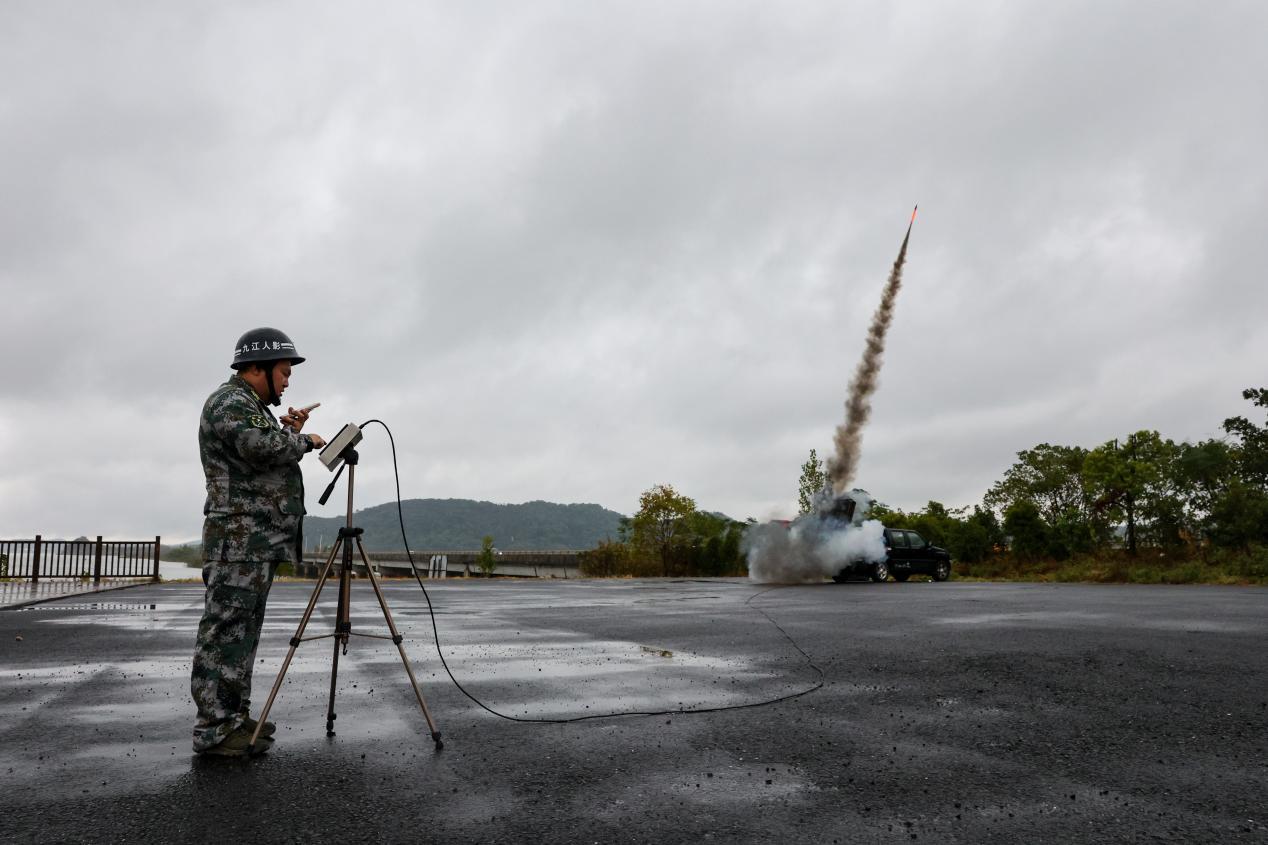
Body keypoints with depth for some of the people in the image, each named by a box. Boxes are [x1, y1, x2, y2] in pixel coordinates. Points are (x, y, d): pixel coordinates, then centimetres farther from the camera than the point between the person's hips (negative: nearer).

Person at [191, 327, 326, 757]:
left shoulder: (250, 405, 25)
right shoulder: (229, 401, -9)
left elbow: (269, 461, 25)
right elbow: (263, 447, -25)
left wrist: (288, 432, 12)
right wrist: (303, 440, -8)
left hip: (260, 539, 11)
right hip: (239, 536, -11)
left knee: (244, 629, 12)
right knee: (226, 629, -8)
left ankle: (234, 716, 19)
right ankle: (213, 729, -4)